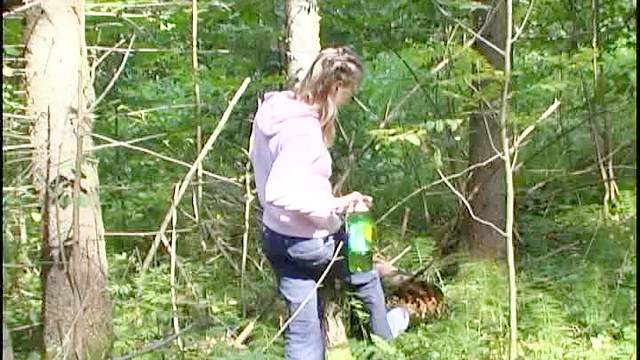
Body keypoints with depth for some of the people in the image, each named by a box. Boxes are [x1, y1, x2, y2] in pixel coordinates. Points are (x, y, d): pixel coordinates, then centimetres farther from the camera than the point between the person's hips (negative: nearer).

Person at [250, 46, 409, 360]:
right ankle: (382, 328, 56)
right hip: (310, 242, -7)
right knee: (364, 267, 28)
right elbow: (278, 192, -36)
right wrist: (332, 205, -30)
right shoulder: (304, 130, -29)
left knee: (303, 333, 14)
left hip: (275, 237, 7)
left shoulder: (272, 109, -1)